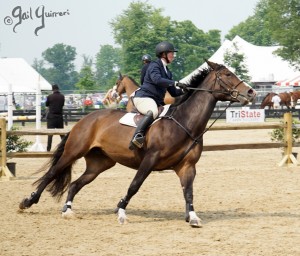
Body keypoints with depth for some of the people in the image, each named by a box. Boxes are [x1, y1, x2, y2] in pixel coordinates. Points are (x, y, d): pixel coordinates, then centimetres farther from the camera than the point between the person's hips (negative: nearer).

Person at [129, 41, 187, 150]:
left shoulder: (167, 72, 23)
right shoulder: (154, 65, -2)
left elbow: (173, 93, 22)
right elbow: (157, 79, -23)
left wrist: (183, 90, 1)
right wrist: (175, 83, -26)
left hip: (157, 101, 10)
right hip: (143, 98, -10)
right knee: (153, 112, -38)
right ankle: (137, 136, -50)